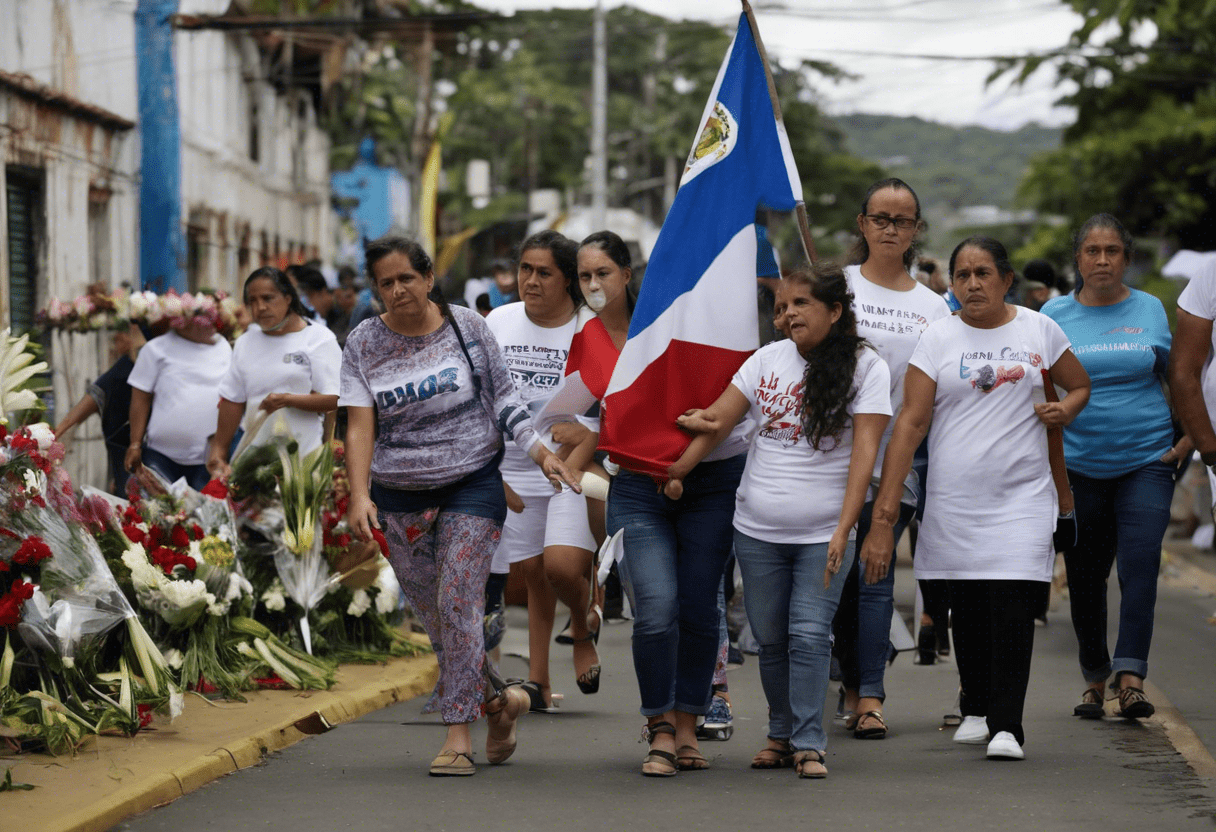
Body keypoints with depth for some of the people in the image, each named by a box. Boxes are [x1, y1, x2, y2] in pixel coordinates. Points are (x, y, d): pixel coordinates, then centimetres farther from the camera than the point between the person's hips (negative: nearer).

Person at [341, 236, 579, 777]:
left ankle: (458, 734, -8)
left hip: (472, 484, -2)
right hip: (399, 497, 2)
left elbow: (502, 397, 6)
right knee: (432, 616, 6)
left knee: (458, 606, -13)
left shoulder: (467, 328, -1)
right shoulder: (363, 346, -1)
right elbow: (359, 425, -8)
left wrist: (539, 451, -8)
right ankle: (499, 699, 28)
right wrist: (359, 495, -22)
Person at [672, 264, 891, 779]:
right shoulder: (768, 360, 6)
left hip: (823, 534, -3)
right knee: (770, 637, 9)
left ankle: (809, 744, -1)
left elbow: (864, 451, -11)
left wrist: (843, 529, -18)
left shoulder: (866, 368, -4)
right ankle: (781, 735, 22)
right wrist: (674, 471, -6)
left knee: (809, 635, -9)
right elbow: (717, 420, 5)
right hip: (757, 529, 4)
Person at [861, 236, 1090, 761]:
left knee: (1013, 607, -12)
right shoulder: (939, 338, 1)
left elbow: (1081, 386, 22)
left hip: (1022, 495, 0)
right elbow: (911, 422, -5)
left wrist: (1065, 408, -4)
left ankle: (1006, 726, -10)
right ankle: (975, 709, 28)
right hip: (955, 497, 1)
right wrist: (885, 508, -12)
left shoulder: (1039, 330, 6)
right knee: (967, 608, 9)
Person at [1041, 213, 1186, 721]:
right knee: (1085, 577, 7)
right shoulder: (1054, 316, 3)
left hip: (1145, 462, -1)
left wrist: (1187, 439, 4)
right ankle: (1094, 678, 22)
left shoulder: (1150, 310, 6)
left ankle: (1130, 678, -19)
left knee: (1139, 566, -15)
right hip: (1078, 465, 1)